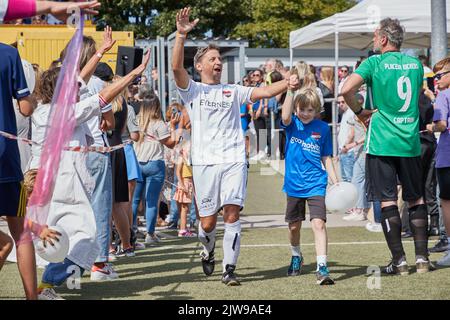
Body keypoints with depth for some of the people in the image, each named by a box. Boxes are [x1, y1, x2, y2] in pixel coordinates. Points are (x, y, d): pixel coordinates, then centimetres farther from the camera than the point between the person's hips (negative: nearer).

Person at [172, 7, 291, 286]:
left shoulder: (233, 91, 17)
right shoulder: (193, 90, 8)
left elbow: (264, 92, 8)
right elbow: (177, 67, -9)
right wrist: (181, 35, -21)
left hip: (234, 160, 2)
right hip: (205, 162, -2)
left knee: (232, 214, -10)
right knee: (208, 222, 2)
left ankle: (229, 269, -4)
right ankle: (208, 253, 34)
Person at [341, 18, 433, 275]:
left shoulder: (375, 62, -7)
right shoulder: (415, 63, 9)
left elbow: (347, 89, -20)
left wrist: (360, 111, -3)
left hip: (382, 143, -4)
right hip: (411, 142, 4)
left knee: (387, 200, 0)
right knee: (416, 198, 11)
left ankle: (399, 261, -1)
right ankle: (422, 258, 9)